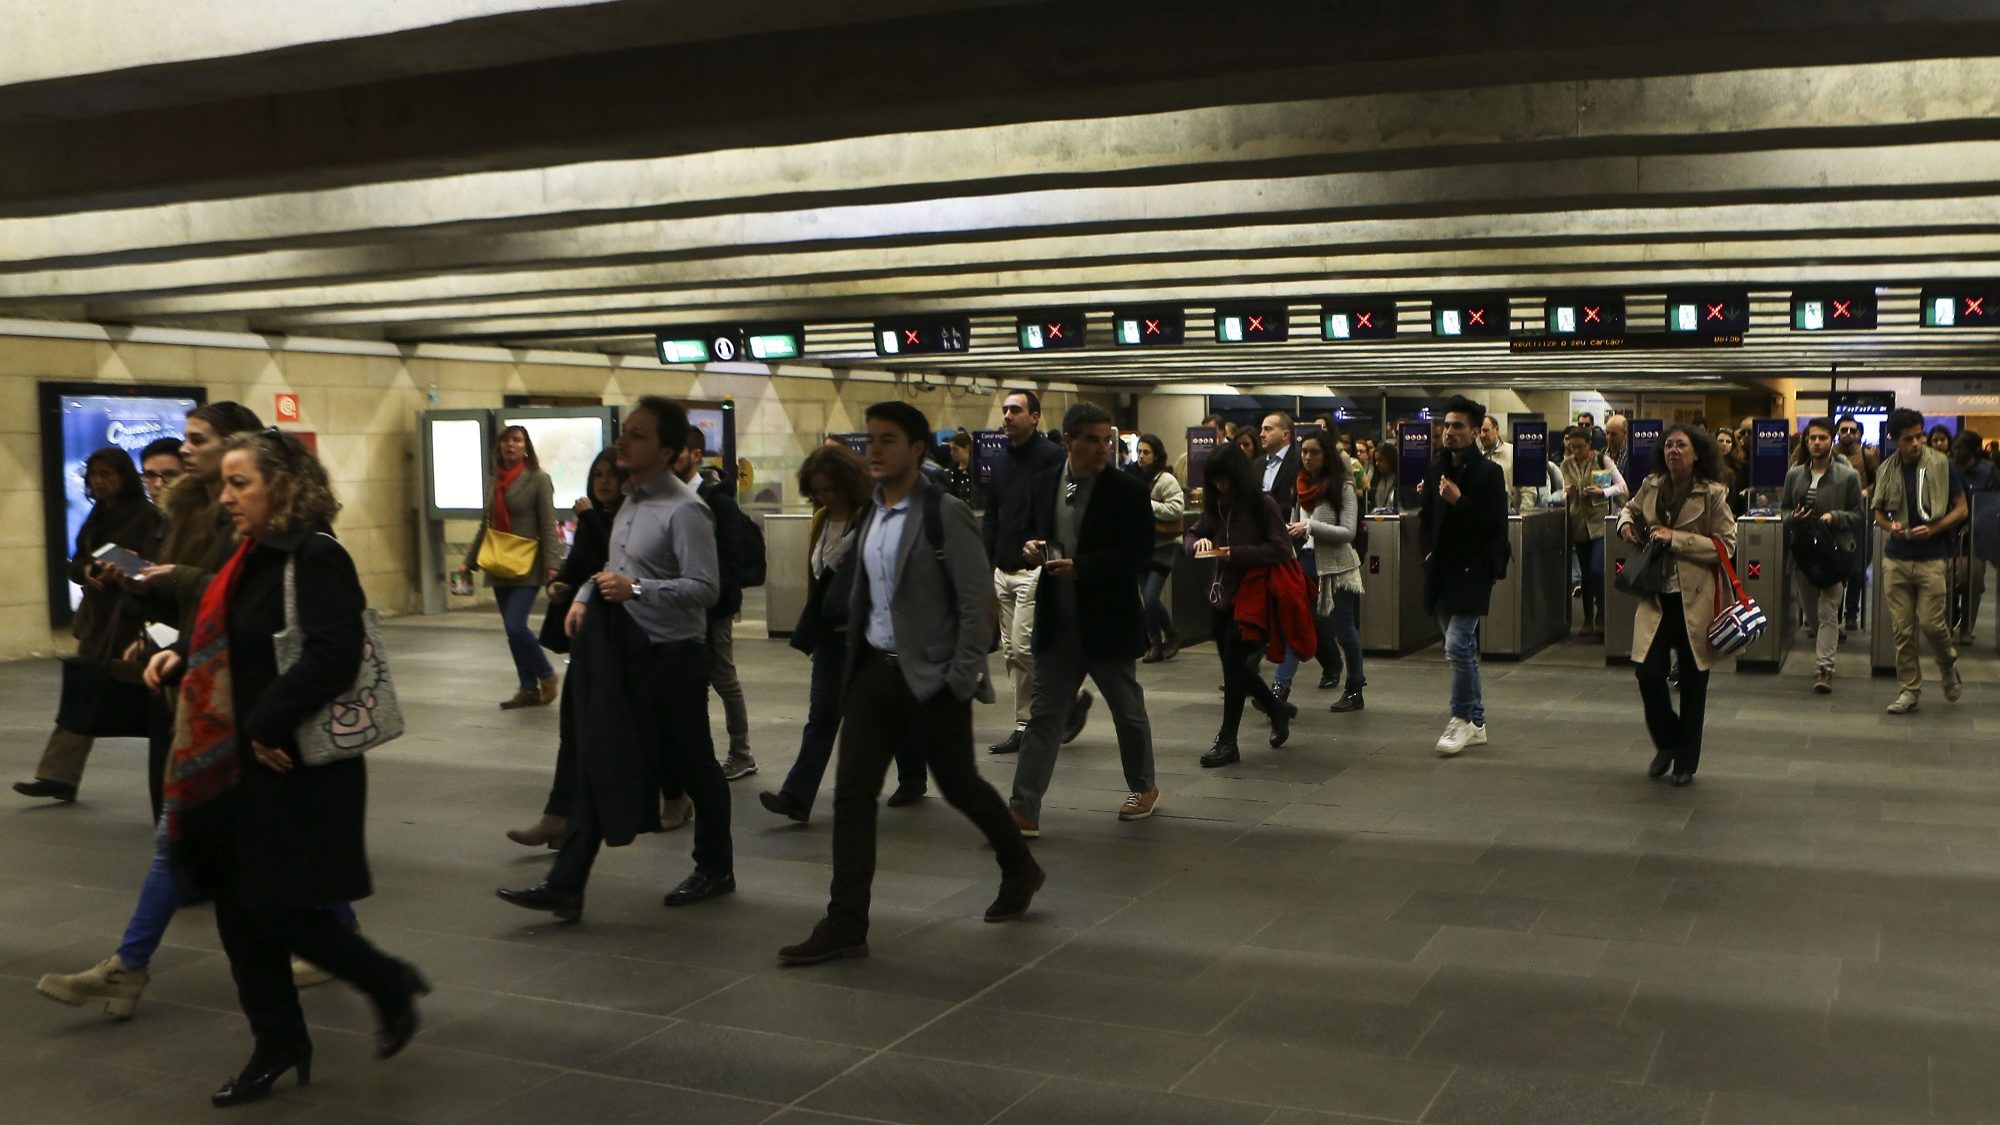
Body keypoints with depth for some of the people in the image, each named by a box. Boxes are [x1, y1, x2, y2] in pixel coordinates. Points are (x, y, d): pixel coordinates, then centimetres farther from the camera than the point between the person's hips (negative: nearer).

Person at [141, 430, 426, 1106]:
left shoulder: (315, 558, -17)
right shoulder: (254, 557, 11)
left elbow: (333, 657, -27)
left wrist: (269, 727, -22)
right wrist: (181, 658, 3)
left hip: (295, 769, -9)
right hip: (237, 766, 9)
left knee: (276, 910, -3)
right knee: (239, 906, 12)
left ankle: (390, 984, 19)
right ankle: (277, 1044, 25)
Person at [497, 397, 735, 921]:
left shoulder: (684, 510, -17)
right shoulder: (630, 501, 10)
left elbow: (705, 588, -24)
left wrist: (636, 589, -30)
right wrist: (584, 598, 5)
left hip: (670, 657, -8)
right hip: (622, 652, 8)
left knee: (692, 765, 9)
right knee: (598, 764, 5)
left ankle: (715, 869, 29)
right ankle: (565, 887, 6)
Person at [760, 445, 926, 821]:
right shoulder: (821, 521, 9)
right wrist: (811, 627, 13)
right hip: (832, 632, 6)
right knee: (822, 713, 0)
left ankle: (912, 779, 30)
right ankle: (797, 796, -6)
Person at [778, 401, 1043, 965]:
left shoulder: (945, 516, -12)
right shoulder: (869, 517, 10)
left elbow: (975, 604, -14)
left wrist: (962, 680, -16)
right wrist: (855, 659, 13)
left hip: (931, 677, -6)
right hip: (875, 670, 7)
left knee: (958, 785, 8)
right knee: (852, 793, 1)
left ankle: (1019, 870, 34)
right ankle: (845, 925, 5)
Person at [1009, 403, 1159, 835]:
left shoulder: (1127, 491, -10)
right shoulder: (1045, 483, 4)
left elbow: (1139, 555, -15)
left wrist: (1080, 567, -23)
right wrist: (1033, 547, -6)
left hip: (1108, 624, -3)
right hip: (1057, 623, 4)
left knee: (1129, 712, 14)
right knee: (1044, 717, 3)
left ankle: (1143, 788, 36)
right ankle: (1024, 812, 3)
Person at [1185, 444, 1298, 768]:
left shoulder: (1263, 504, -12)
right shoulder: (1217, 505, 7)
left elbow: (1281, 549, -16)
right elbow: (1193, 534, 14)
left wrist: (1236, 553, -22)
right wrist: (1199, 541, -10)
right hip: (1222, 594, 7)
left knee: (1234, 666, -5)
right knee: (1235, 665, 14)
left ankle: (1227, 741, 5)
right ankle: (1278, 709, 37)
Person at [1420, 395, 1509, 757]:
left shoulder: (1488, 473, -9)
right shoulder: (1435, 469, 8)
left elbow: (1495, 526, -14)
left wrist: (1459, 501, -22)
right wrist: (1429, 551, 9)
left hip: (1472, 571, -7)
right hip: (1442, 571, 7)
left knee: (1457, 646, -13)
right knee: (1463, 648, 13)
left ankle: (1462, 719, 3)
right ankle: (1475, 723, 22)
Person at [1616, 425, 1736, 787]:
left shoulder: (1712, 493, -5)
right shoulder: (1651, 486, 7)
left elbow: (1726, 545, -9)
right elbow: (1630, 508, 28)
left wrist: (1676, 539, -16)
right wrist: (1626, 523, 5)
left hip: (1694, 598, -3)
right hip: (1655, 594, 3)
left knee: (1692, 679, 4)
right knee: (1647, 670, -8)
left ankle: (1686, 761, 19)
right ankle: (1666, 742, 19)